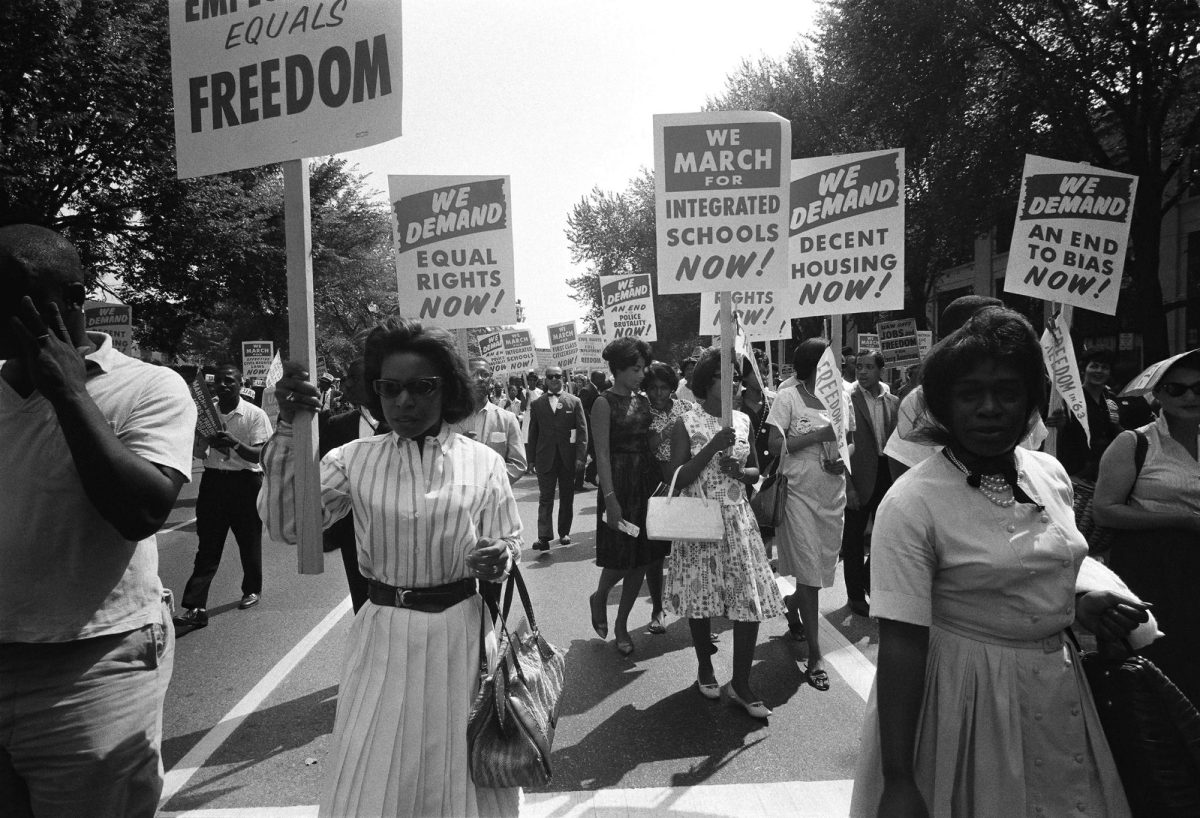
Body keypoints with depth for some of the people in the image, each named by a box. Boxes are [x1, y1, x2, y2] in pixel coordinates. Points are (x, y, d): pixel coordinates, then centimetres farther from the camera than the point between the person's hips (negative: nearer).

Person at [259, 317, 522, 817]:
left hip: (460, 632, 0)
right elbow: (287, 525, -12)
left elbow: (511, 543, 2)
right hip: (383, 635, 1)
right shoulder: (354, 459, -2)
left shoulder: (482, 462, -4)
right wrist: (287, 430, -20)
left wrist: (501, 557, -22)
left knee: (461, 776, 16)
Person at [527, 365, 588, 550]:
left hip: (568, 458, 0)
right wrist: (532, 460, 3)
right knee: (545, 498, -4)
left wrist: (581, 457, -9)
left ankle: (564, 532, 22)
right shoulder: (536, 404, 6)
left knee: (567, 498, 9)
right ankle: (544, 537, -7)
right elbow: (533, 434, 8)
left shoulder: (574, 402, 4)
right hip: (545, 458, 0)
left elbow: (582, 431, -1)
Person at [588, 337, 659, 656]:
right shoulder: (604, 403, -8)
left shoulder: (643, 401, 10)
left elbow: (650, 444, 11)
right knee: (620, 559, -2)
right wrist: (610, 498, -19)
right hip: (619, 484, -6)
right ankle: (599, 598, 30)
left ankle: (621, 625, 22)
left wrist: (660, 484, 2)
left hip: (648, 483, 6)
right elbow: (602, 454, -13)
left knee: (641, 559, 8)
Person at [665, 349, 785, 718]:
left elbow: (755, 472, 14)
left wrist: (741, 471, -9)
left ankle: (740, 684, 11)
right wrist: (713, 447, -21)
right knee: (701, 595, 7)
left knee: (751, 600, -2)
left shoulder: (743, 420, 6)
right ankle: (705, 667, 31)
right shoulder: (687, 423, -6)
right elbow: (678, 478, -12)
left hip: (738, 519, 4)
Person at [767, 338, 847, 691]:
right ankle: (815, 656, 3)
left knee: (822, 566, 13)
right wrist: (819, 434, -18)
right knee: (809, 572, -4)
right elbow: (775, 445, -13)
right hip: (799, 493, -5)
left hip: (832, 494, 5)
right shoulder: (788, 398, -6)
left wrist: (844, 462, -5)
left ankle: (792, 609, 44)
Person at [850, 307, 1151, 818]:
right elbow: (901, 643, -23)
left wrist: (1079, 603, -3)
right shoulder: (911, 503, -21)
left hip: (1057, 691, 6)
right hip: (967, 695, -6)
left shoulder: (1051, 473, 0)